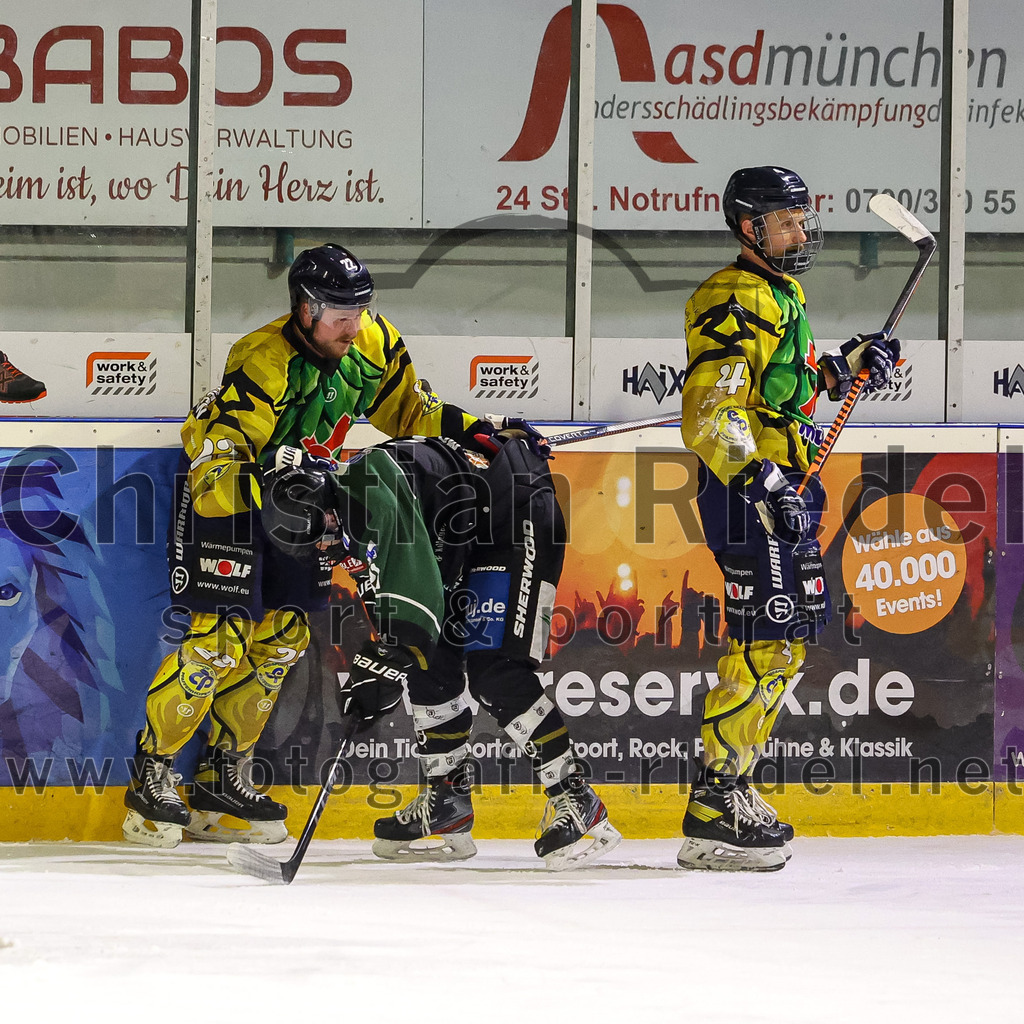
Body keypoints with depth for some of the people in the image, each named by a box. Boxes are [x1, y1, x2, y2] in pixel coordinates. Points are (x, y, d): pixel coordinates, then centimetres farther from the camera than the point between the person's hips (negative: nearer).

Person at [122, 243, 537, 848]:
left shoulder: (374, 343, -12)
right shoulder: (264, 366, -33)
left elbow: (405, 407, 6)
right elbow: (219, 463, -37)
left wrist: (468, 429, -9)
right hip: (225, 485, -7)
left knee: (283, 637, 7)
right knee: (222, 637, -14)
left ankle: (223, 777, 17)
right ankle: (152, 771, -2)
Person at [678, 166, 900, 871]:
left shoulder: (785, 294, 18)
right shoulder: (733, 299, -15)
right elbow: (711, 413, -24)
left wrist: (849, 365, 15)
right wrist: (762, 482, -33)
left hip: (786, 484, 11)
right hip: (743, 489, -11)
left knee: (795, 633, 14)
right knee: (766, 637, -15)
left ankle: (729, 787, 22)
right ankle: (713, 814, -15)